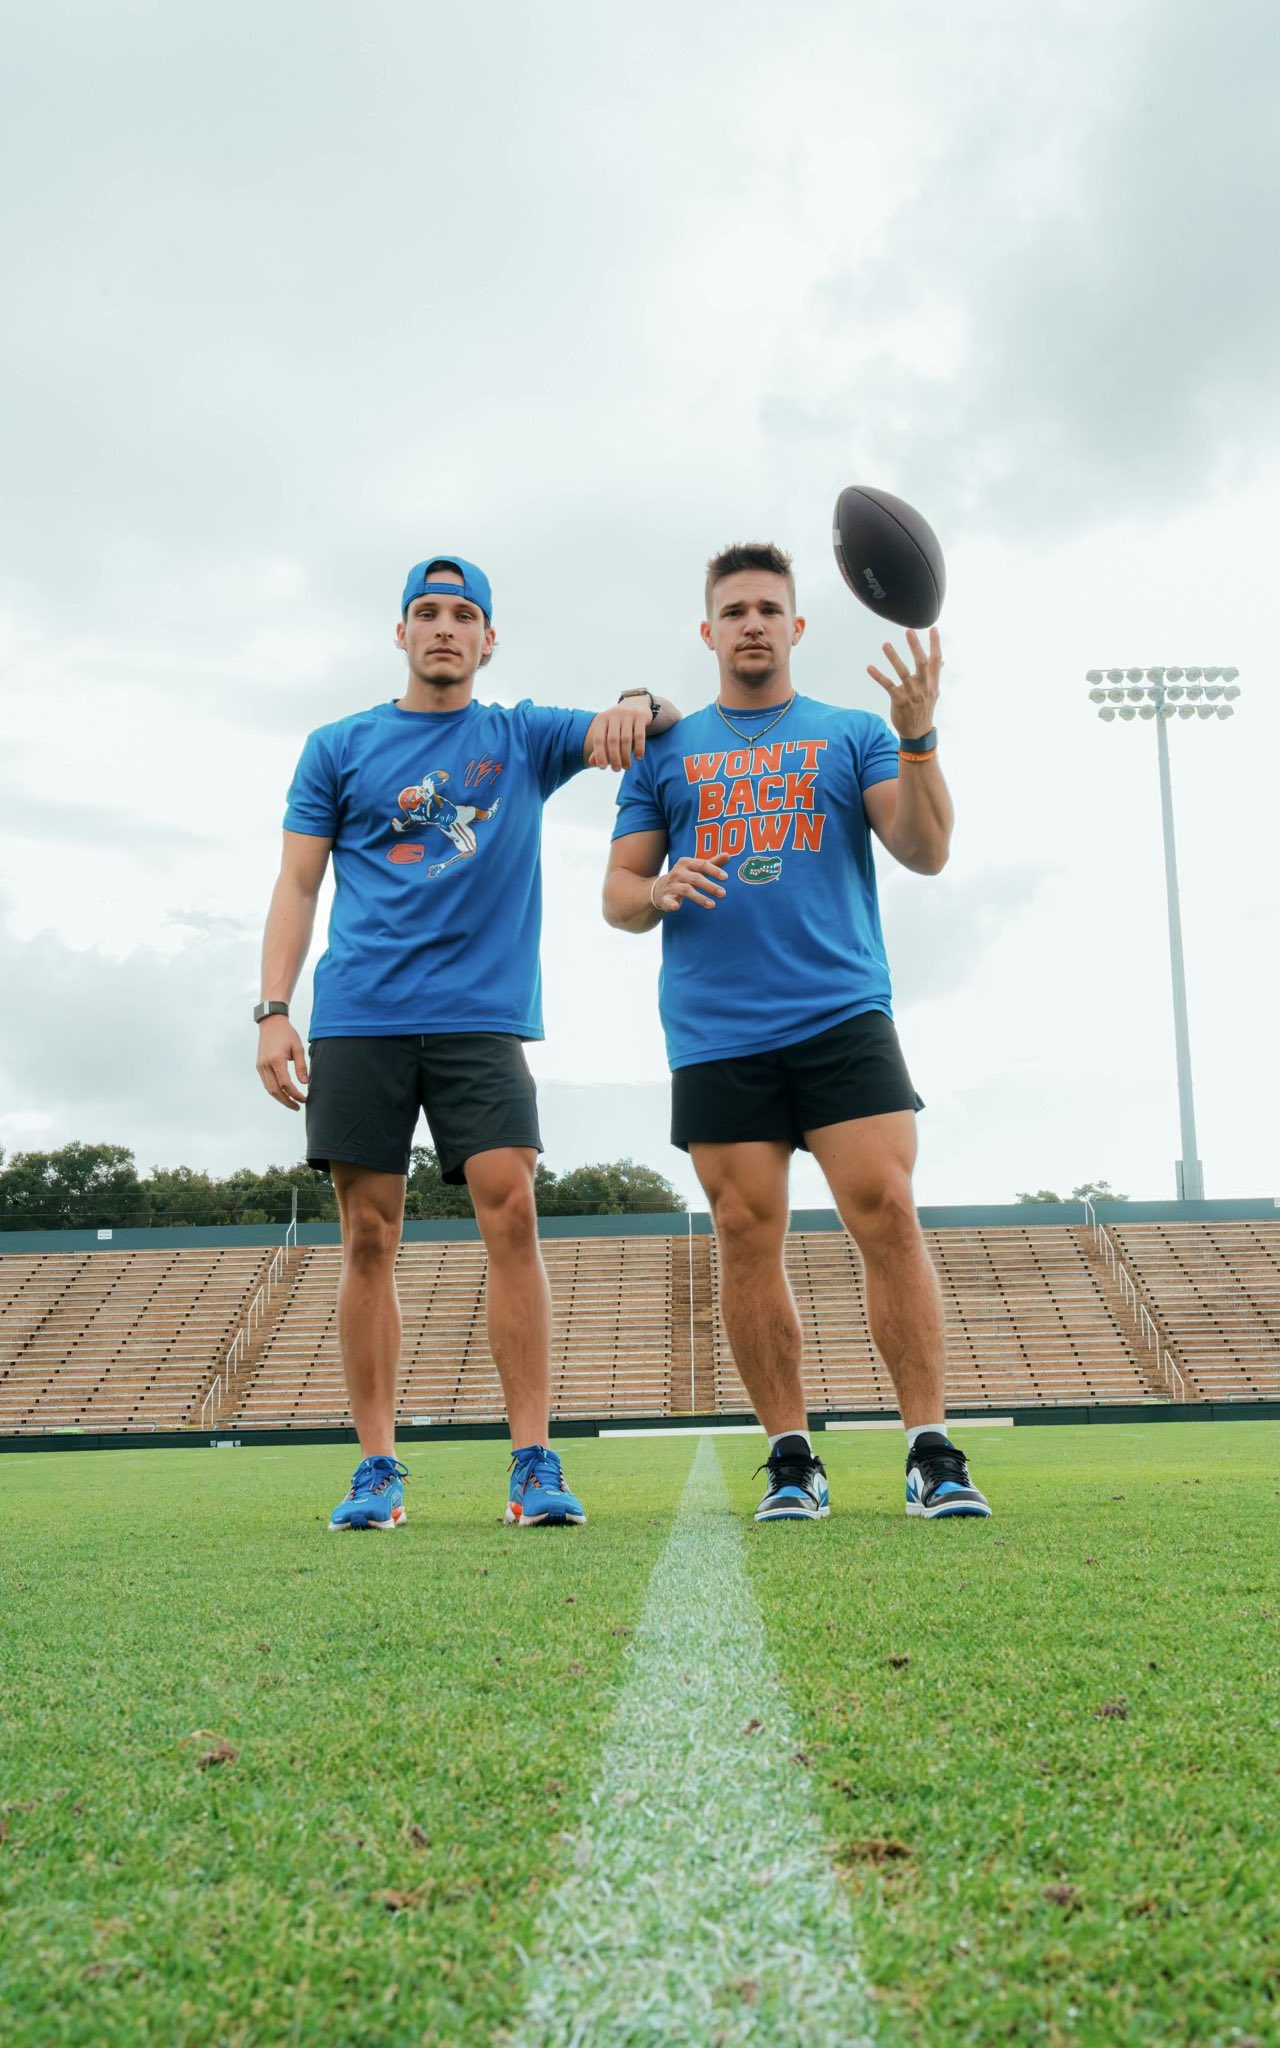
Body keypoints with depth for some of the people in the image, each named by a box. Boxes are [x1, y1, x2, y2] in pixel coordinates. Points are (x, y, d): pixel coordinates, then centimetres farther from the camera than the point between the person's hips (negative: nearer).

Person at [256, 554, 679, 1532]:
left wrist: (637, 704, -19)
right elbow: (298, 884, 10)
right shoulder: (339, 747, 14)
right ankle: (377, 1469, 7)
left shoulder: (523, 738, 14)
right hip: (358, 1019, 1)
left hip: (482, 1015, 0)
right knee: (369, 1238, 0)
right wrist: (274, 1010, -2)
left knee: (511, 1211, -14)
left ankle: (535, 1462, -8)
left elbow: (656, 725, 6)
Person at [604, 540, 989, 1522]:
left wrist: (918, 737, -14)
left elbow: (926, 853, 1)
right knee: (748, 1235, -1)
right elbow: (617, 895, 14)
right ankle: (791, 1459, 10)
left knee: (886, 1210, -12)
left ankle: (933, 1454, -5)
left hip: (844, 1016, -1)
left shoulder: (852, 733, 14)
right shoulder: (665, 752, 17)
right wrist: (660, 891, -9)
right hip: (716, 1035, 1)